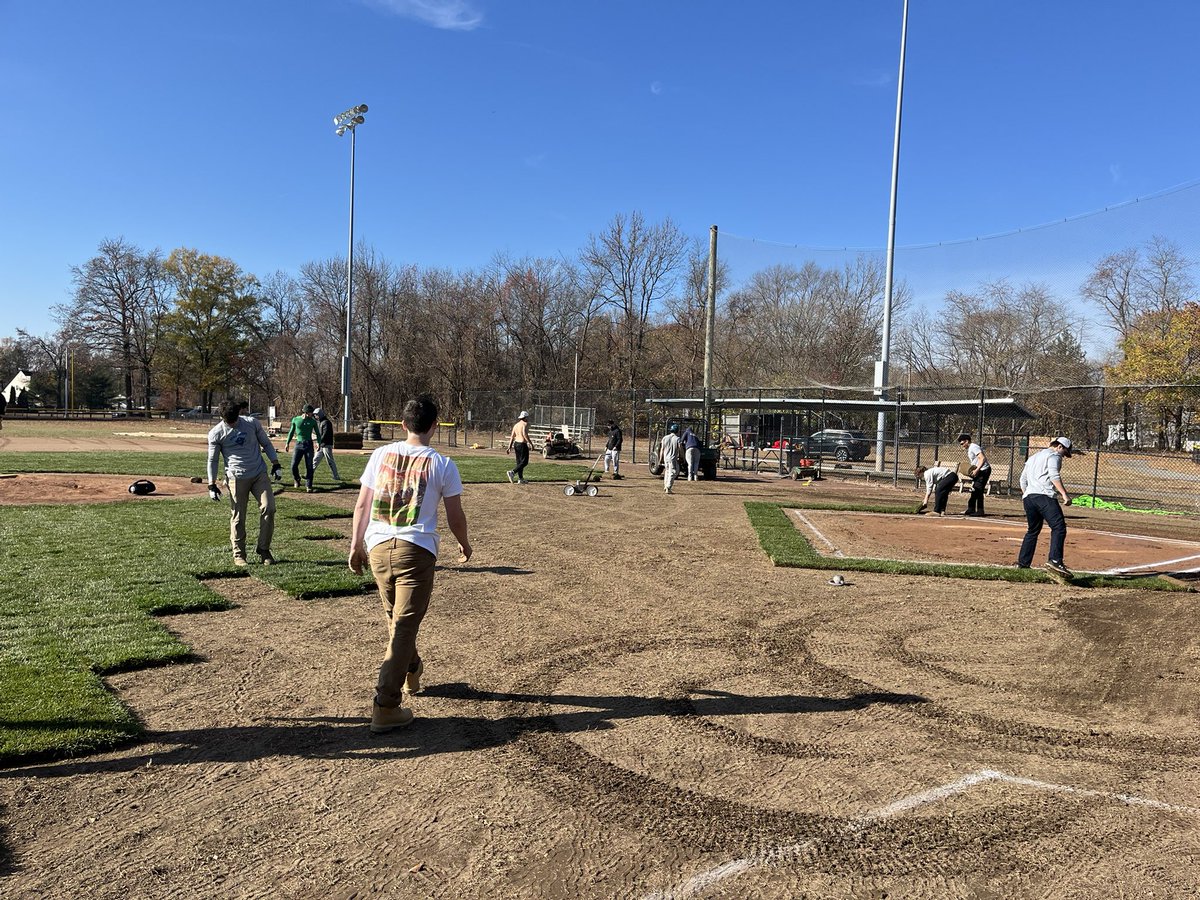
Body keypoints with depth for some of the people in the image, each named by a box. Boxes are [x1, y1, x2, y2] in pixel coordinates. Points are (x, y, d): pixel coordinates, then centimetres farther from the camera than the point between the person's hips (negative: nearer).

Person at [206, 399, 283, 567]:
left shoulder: (252, 423, 3)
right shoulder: (216, 433, -2)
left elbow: (266, 443, 13)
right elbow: (212, 460, 4)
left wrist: (275, 463, 6)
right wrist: (212, 484, 1)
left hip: (260, 474, 2)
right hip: (236, 478, -2)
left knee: (269, 508, -9)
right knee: (238, 517, 0)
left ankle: (264, 549, 4)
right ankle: (239, 554, 13)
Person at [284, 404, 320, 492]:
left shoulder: (313, 421, 2)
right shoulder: (295, 419, 3)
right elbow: (291, 432, 13)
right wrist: (287, 443, 11)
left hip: (309, 445, 0)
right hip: (298, 444, 1)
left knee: (309, 467, -2)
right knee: (294, 465, -5)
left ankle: (308, 486, 6)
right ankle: (296, 480, 22)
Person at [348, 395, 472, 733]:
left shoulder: (381, 454, 5)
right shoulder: (442, 464, -4)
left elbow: (362, 504, 7)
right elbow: (455, 516, 1)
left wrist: (356, 544, 17)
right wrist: (464, 543, 19)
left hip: (378, 547, 4)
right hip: (416, 550, -4)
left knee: (395, 621, 23)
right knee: (403, 627, 0)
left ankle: (411, 671, 46)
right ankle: (386, 707, -1)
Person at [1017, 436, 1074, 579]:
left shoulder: (1033, 457, 31)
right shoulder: (1054, 455, 6)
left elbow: (1023, 479, 31)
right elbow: (1054, 476, -12)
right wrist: (1064, 494, -18)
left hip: (1028, 497, 9)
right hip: (1044, 495, -8)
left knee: (1032, 531, 18)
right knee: (1059, 527, -15)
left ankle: (1022, 563, 18)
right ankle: (1055, 560, -32)